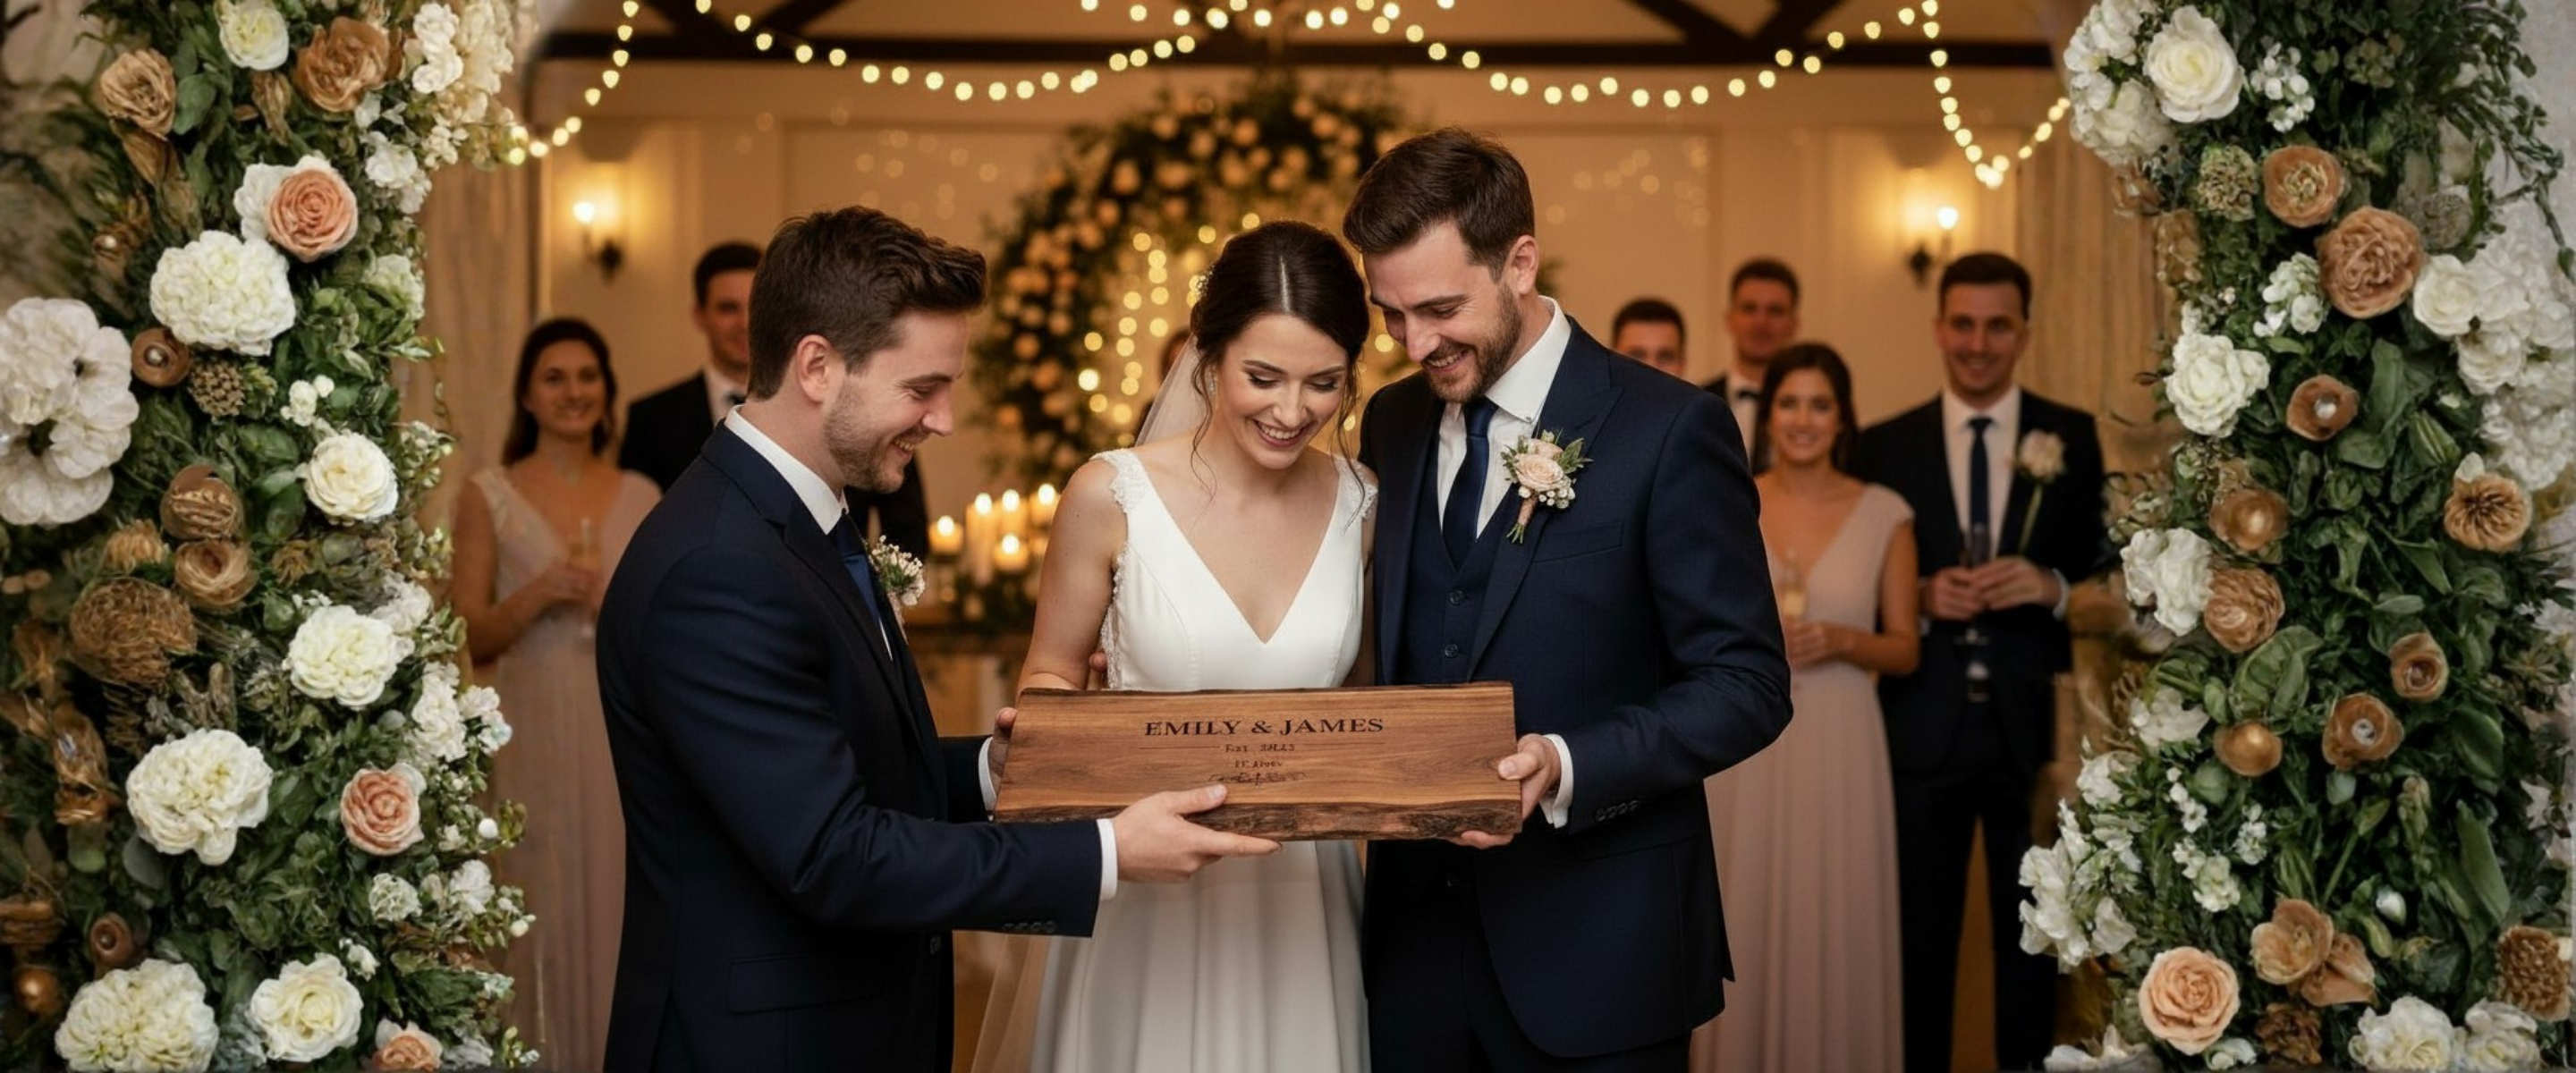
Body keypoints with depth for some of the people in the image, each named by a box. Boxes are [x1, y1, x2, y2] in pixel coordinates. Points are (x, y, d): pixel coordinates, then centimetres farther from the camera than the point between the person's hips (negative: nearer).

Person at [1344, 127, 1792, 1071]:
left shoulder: (1668, 430, -10)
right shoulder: (1391, 423, 7)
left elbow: (1746, 686, -11)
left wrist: (1567, 766, -24)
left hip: (1595, 953, -5)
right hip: (1415, 934, 5)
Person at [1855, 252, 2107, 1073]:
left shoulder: (2072, 437, 3)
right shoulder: (1886, 445, 4)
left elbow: (2110, 572, 2)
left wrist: (2052, 587, -17)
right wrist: (1922, 597, -14)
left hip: (2033, 728, 0)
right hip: (1923, 728, 0)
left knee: (2033, 934, 10)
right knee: (1919, 937, 9)